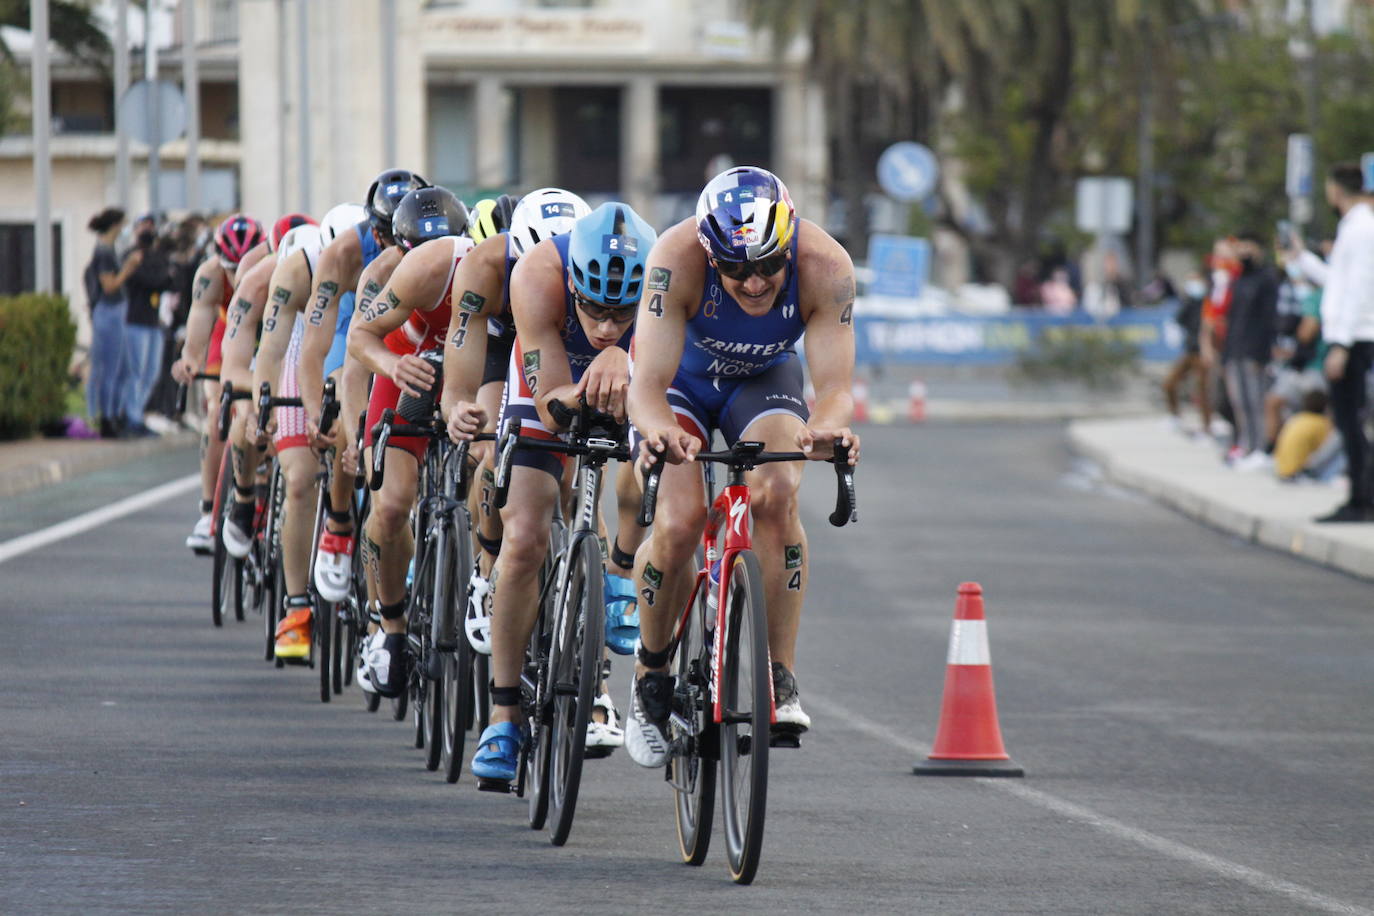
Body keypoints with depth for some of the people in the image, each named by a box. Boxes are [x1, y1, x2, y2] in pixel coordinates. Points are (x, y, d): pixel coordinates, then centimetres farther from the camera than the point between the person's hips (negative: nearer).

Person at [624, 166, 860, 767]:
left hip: (764, 379, 1)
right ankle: (650, 680, 0)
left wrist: (827, 428, -57)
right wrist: (658, 429, -61)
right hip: (682, 377, -1)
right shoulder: (678, 258, -37)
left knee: (775, 495, -27)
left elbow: (835, 385, -33)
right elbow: (648, 383, -39)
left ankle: (781, 678, -18)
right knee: (679, 521, -23)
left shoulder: (824, 267, -33)